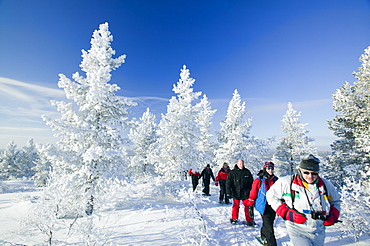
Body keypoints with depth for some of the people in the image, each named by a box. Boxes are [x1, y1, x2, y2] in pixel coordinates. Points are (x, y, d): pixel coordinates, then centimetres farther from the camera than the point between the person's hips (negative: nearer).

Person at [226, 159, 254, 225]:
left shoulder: (247, 172, 2)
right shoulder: (232, 172, -4)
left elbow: (251, 182, 11)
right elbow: (228, 183, -4)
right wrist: (228, 193, -9)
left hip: (245, 193, 1)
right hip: (236, 193, -1)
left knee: (247, 206, 2)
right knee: (235, 206, 9)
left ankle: (249, 220, 17)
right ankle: (234, 219, 28)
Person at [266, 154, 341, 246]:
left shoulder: (326, 185, -1)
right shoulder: (288, 182, -15)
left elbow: (335, 201, 18)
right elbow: (271, 196, -6)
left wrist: (333, 216, 0)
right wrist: (288, 214, -15)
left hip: (319, 233, 5)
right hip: (298, 231, -4)